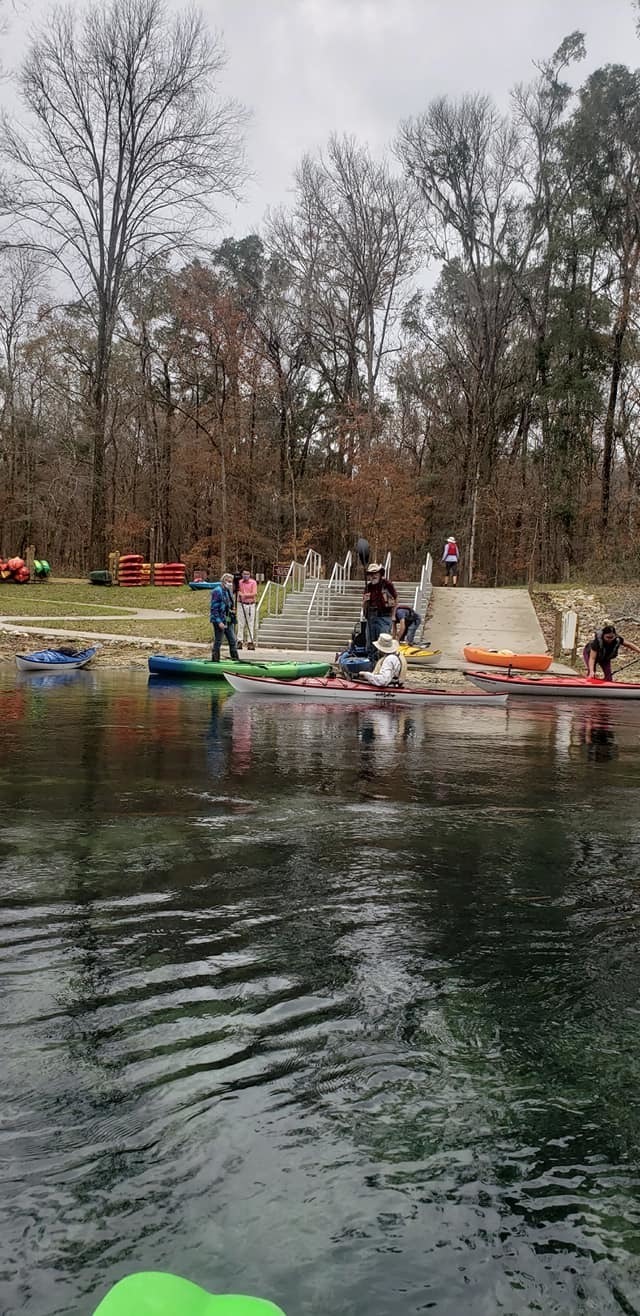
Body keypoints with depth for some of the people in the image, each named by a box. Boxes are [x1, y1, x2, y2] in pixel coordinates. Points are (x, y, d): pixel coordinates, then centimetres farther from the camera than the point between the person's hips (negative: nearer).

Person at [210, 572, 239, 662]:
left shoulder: (228, 591, 12)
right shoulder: (217, 591, -13)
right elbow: (214, 608, -17)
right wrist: (219, 622, -22)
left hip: (228, 621, 8)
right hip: (219, 621, -8)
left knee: (233, 641, 7)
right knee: (218, 642, 0)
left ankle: (236, 660, 12)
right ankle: (215, 661, 8)